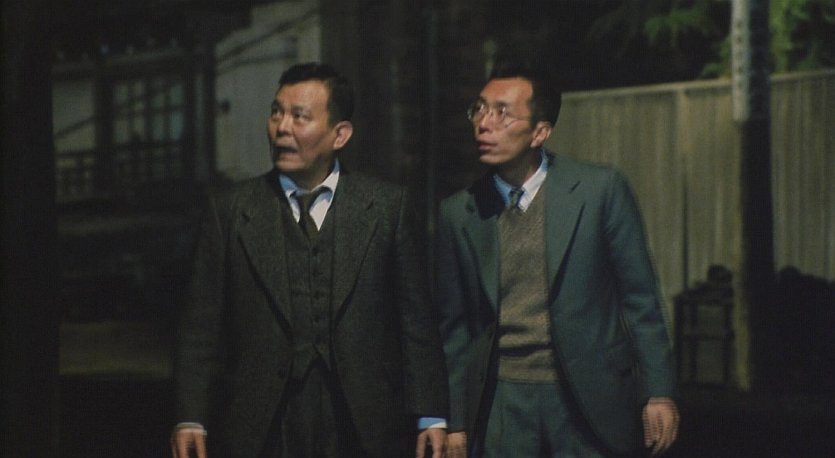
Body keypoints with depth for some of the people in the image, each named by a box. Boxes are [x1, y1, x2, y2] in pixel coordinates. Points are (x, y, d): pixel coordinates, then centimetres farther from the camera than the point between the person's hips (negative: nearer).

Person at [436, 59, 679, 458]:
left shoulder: (600, 190, -2)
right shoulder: (458, 213, 5)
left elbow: (640, 300, 0)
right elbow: (454, 326, 9)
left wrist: (659, 393, -3)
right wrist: (454, 423, 7)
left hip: (589, 402, -2)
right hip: (500, 406, 2)